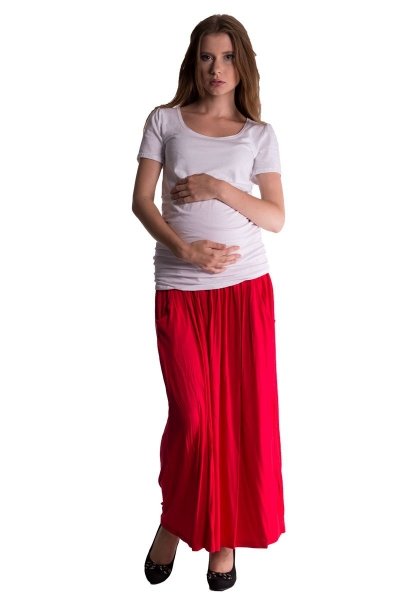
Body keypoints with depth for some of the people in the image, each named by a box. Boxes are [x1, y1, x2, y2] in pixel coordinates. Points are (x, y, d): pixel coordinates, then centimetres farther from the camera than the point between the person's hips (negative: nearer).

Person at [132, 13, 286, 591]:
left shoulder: (259, 134, 7)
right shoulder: (164, 121, 6)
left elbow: (277, 217, 1)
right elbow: (141, 201, 1)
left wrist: (219, 189, -12)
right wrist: (184, 247, -15)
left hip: (246, 286, 1)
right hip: (180, 288, -1)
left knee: (242, 412, 4)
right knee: (193, 415, -2)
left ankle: (225, 535, 23)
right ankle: (174, 522, 25)